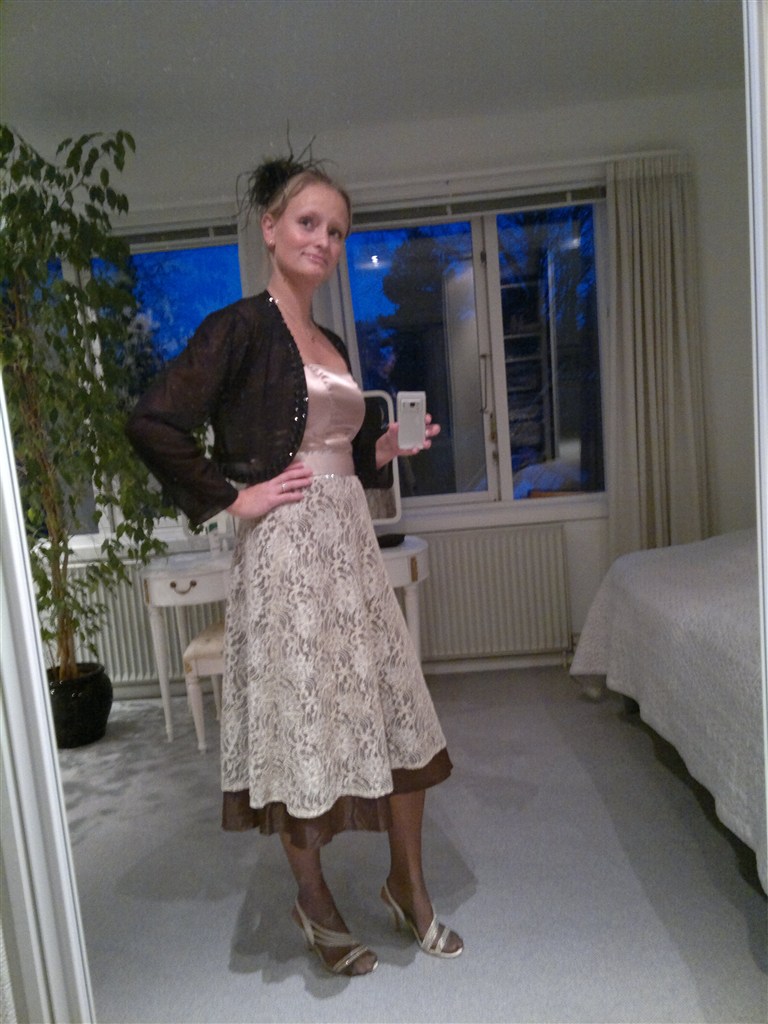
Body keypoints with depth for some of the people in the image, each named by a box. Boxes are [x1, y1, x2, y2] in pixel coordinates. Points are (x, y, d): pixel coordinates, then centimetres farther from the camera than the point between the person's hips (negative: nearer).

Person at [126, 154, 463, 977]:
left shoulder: (331, 344, 16)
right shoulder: (241, 328, -7)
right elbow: (151, 423, -18)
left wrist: (385, 448, 5)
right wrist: (233, 497, -14)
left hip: (351, 544, 8)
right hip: (284, 549, -7)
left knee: (398, 710, 11)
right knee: (300, 725, 6)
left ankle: (408, 886, 32)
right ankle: (314, 901, 31)